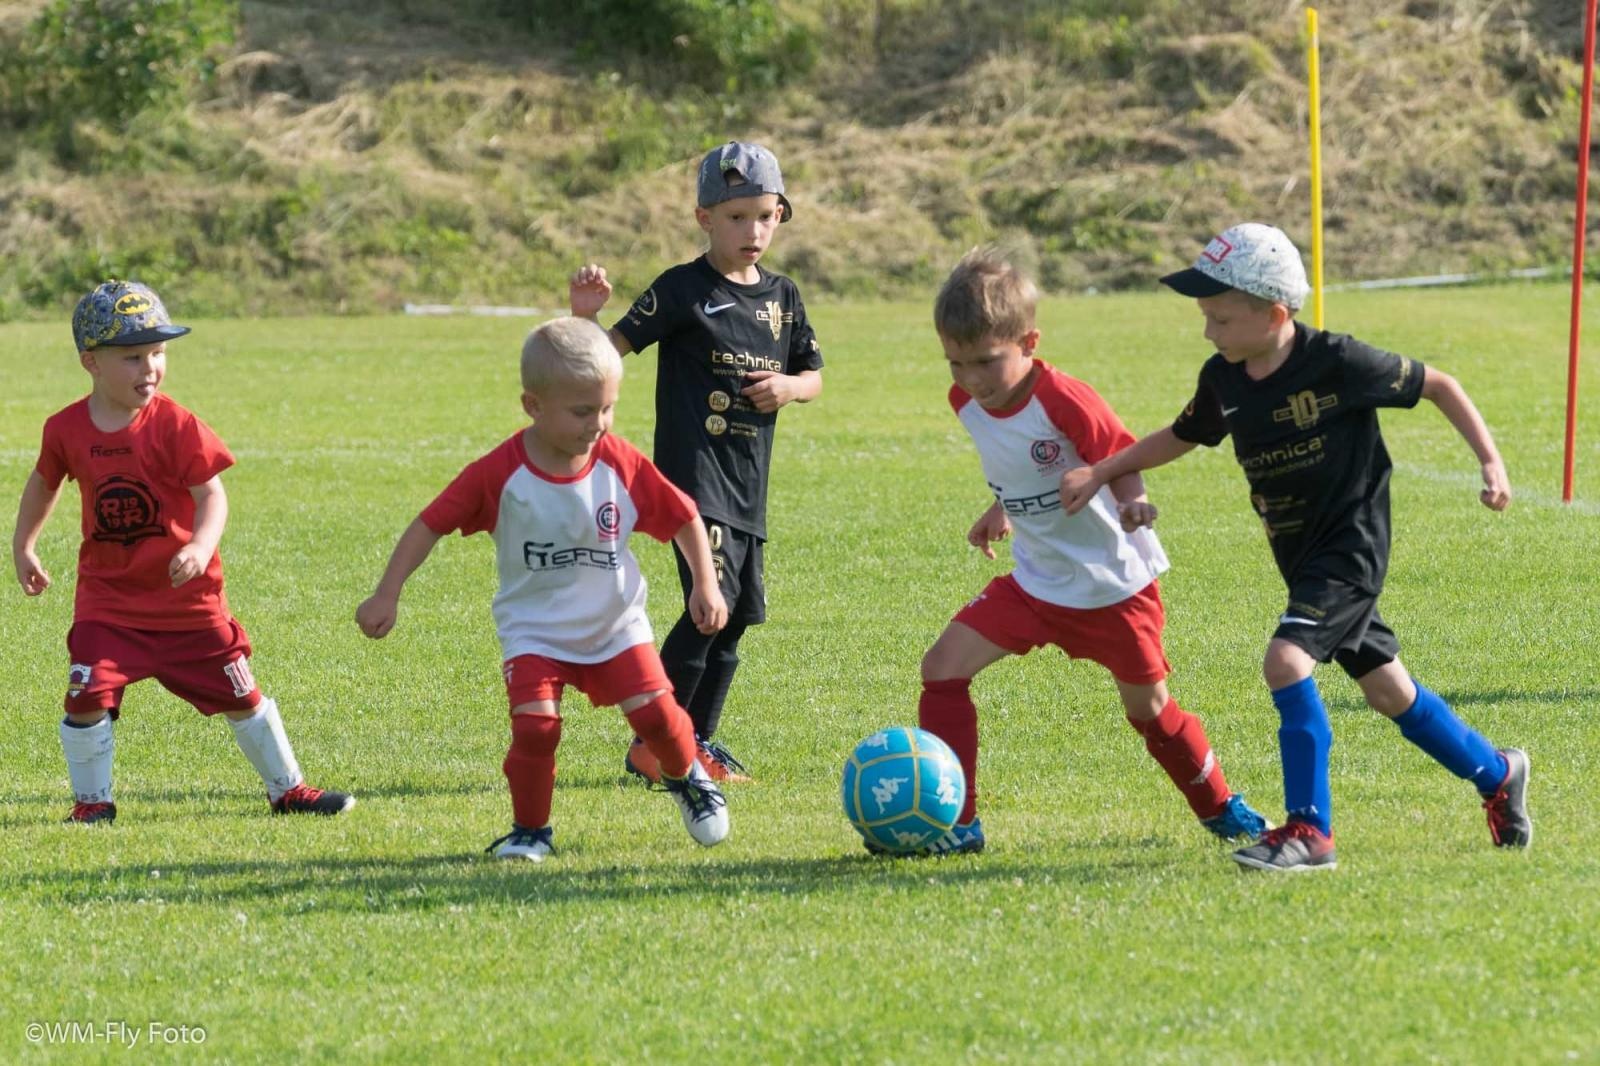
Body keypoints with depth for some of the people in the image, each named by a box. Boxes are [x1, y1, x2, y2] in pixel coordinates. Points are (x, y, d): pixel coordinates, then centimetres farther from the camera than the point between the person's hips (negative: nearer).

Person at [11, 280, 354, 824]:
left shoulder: (175, 426, -14)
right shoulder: (67, 429, -4)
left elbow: (212, 494, -16)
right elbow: (44, 483, 15)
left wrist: (201, 547, -34)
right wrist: (22, 548, 21)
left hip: (185, 594, -1)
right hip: (108, 596, 1)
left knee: (239, 695, 8)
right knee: (88, 694, -14)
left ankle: (287, 788, 24)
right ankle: (91, 801, 4)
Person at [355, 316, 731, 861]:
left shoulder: (623, 465, -13)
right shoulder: (500, 474, -18)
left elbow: (683, 518, 0)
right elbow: (430, 524, -11)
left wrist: (705, 584, -6)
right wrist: (387, 595, -13)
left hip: (615, 622, 2)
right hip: (534, 628, -2)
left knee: (655, 710, -9)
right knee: (535, 724, -19)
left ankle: (688, 779, 25)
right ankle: (529, 830, 3)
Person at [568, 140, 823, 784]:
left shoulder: (782, 297, 13)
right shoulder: (683, 291, -5)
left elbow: (813, 375, 23)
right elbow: (609, 350, -10)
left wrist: (791, 387, 1)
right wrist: (586, 315, -30)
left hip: (748, 483, 7)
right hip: (693, 471, -7)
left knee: (738, 615, 9)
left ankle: (697, 743, 22)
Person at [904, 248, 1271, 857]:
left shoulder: (1066, 402, -25)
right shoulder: (966, 402, -6)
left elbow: (1123, 463, -19)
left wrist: (1133, 504, -38)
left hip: (1114, 582, -6)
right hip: (1035, 583, 6)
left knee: (1148, 708, 7)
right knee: (943, 667, -9)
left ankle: (1221, 809, 33)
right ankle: (953, 825, -4)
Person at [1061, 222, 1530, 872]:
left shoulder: (1336, 363, -20)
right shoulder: (1224, 380, -1)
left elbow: (1437, 386, -9)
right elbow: (1180, 438, 18)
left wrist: (1490, 461, -13)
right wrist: (1100, 473, 8)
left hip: (1350, 546, -7)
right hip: (1300, 556, 7)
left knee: (1286, 660, -24)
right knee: (1386, 689, 16)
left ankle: (1309, 831, -20)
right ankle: (1497, 775, 37)